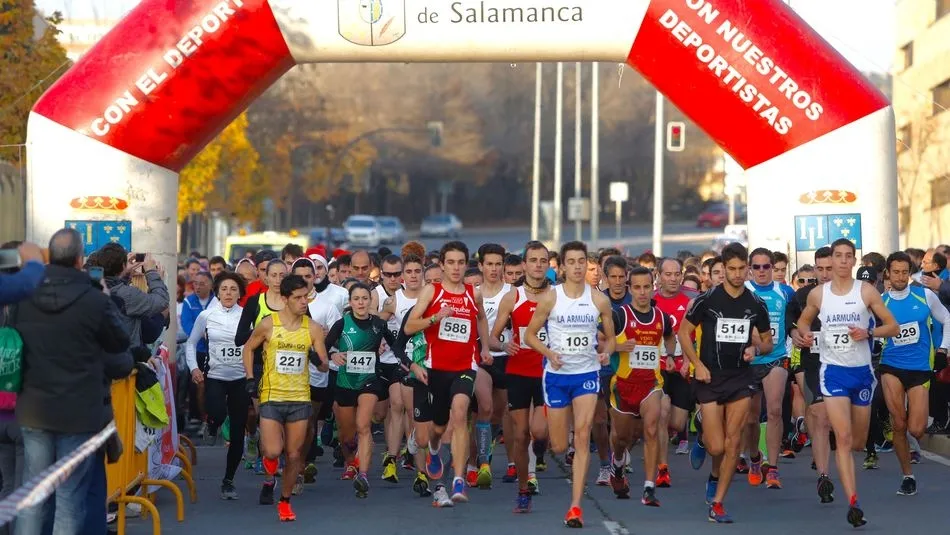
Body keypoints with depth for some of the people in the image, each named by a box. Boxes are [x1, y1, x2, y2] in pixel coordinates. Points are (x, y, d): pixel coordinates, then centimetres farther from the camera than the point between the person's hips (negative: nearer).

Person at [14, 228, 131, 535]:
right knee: (70, 497, 2)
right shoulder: (95, 300, -16)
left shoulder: (25, 298, -2)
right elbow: (121, 343, -1)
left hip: (33, 409, 4)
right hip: (78, 412, -4)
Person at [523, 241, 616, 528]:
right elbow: (530, 334, 3)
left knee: (582, 437, -14)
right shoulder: (550, 299, -4)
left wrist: (606, 351, -12)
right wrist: (549, 353, -15)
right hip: (556, 375, 0)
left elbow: (610, 337, 10)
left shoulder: (599, 300, 0)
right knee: (559, 446, 5)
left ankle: (575, 506, -13)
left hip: (587, 374, 0)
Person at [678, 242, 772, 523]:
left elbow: (767, 341, 15)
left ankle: (717, 503, 5)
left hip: (741, 377, 2)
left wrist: (756, 348, -8)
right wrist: (697, 364, -8)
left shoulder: (756, 304, 3)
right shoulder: (707, 300, -6)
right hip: (710, 377, -2)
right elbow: (683, 331, 1)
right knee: (717, 447, -6)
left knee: (733, 442, -4)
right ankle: (702, 440, 32)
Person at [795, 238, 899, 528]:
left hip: (862, 371, 1)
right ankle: (853, 502, -19)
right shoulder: (817, 294, 0)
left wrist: (868, 333, -19)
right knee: (843, 437, -15)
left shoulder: (867, 291, -4)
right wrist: (804, 333, -4)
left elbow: (893, 327, -2)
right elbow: (803, 320, 18)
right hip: (834, 370, -1)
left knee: (858, 441, 13)